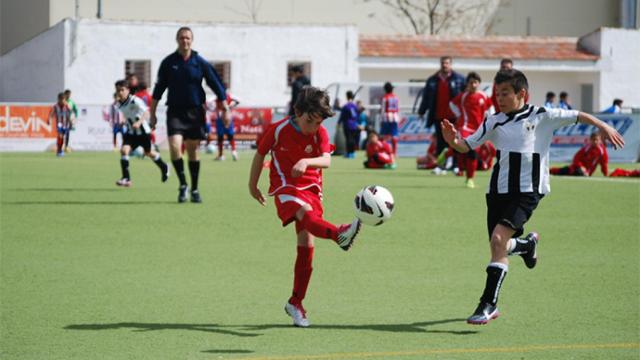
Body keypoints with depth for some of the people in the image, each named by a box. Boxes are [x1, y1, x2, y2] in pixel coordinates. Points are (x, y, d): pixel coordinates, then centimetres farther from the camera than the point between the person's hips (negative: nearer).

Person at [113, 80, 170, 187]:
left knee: (148, 152, 14)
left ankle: (164, 168, 43)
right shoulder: (119, 104, -2)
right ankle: (126, 178, -15)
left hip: (143, 131, -5)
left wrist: (139, 122, -43)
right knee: (124, 150, -17)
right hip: (130, 132, 5)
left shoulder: (135, 101, -22)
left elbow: (146, 112, -31)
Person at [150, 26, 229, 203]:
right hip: (175, 111, 0)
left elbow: (216, 84, 5)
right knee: (175, 146, -18)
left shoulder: (200, 62, 0)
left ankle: (194, 190, 17)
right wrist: (152, 113, 9)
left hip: (195, 112, 0)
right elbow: (159, 89, 9)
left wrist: (225, 108, 0)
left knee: (193, 150, 6)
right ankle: (182, 184, -3)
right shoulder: (168, 62, 2)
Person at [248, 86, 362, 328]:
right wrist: (252, 186, 15)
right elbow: (260, 155, 6)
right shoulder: (279, 130, -9)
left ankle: (296, 303, 9)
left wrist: (306, 162, -42)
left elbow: (326, 161, -22)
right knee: (307, 214, -35)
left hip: (311, 188, 3)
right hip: (285, 187, -3)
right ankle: (340, 234, -69)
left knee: (306, 245, -3)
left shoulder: (320, 133, -5)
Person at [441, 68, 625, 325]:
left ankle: (488, 304, -18)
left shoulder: (541, 116, 1)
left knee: (498, 238, -21)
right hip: (498, 190, 5)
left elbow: (577, 116, 9)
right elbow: (467, 146, 10)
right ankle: (527, 244, 46)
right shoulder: (494, 123, 10)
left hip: (527, 191, -5)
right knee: (499, 248, 8)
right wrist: (452, 141, -10)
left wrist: (603, 127, 1)